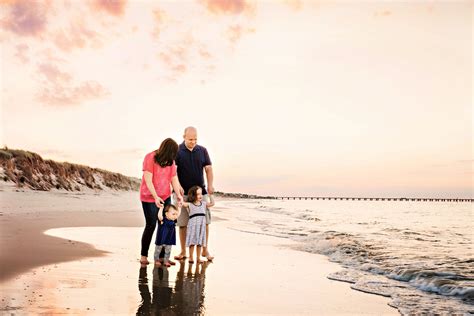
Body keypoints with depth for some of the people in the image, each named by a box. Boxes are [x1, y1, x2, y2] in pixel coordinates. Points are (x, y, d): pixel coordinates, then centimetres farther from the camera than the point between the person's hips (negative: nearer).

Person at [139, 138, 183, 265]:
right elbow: (148, 180, -20)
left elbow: (174, 178, 1)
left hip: (165, 197, 5)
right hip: (149, 197, -5)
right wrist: (156, 197, -28)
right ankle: (143, 256, 15)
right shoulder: (150, 158, -16)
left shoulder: (171, 161, 2)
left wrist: (178, 194, -13)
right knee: (151, 225, -1)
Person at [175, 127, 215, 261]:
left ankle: (205, 250, 15)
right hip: (183, 193, -2)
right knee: (182, 223, 2)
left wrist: (210, 185, -7)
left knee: (205, 221, 2)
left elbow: (208, 169, 8)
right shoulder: (177, 151, -2)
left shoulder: (202, 151, 7)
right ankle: (183, 252, 15)